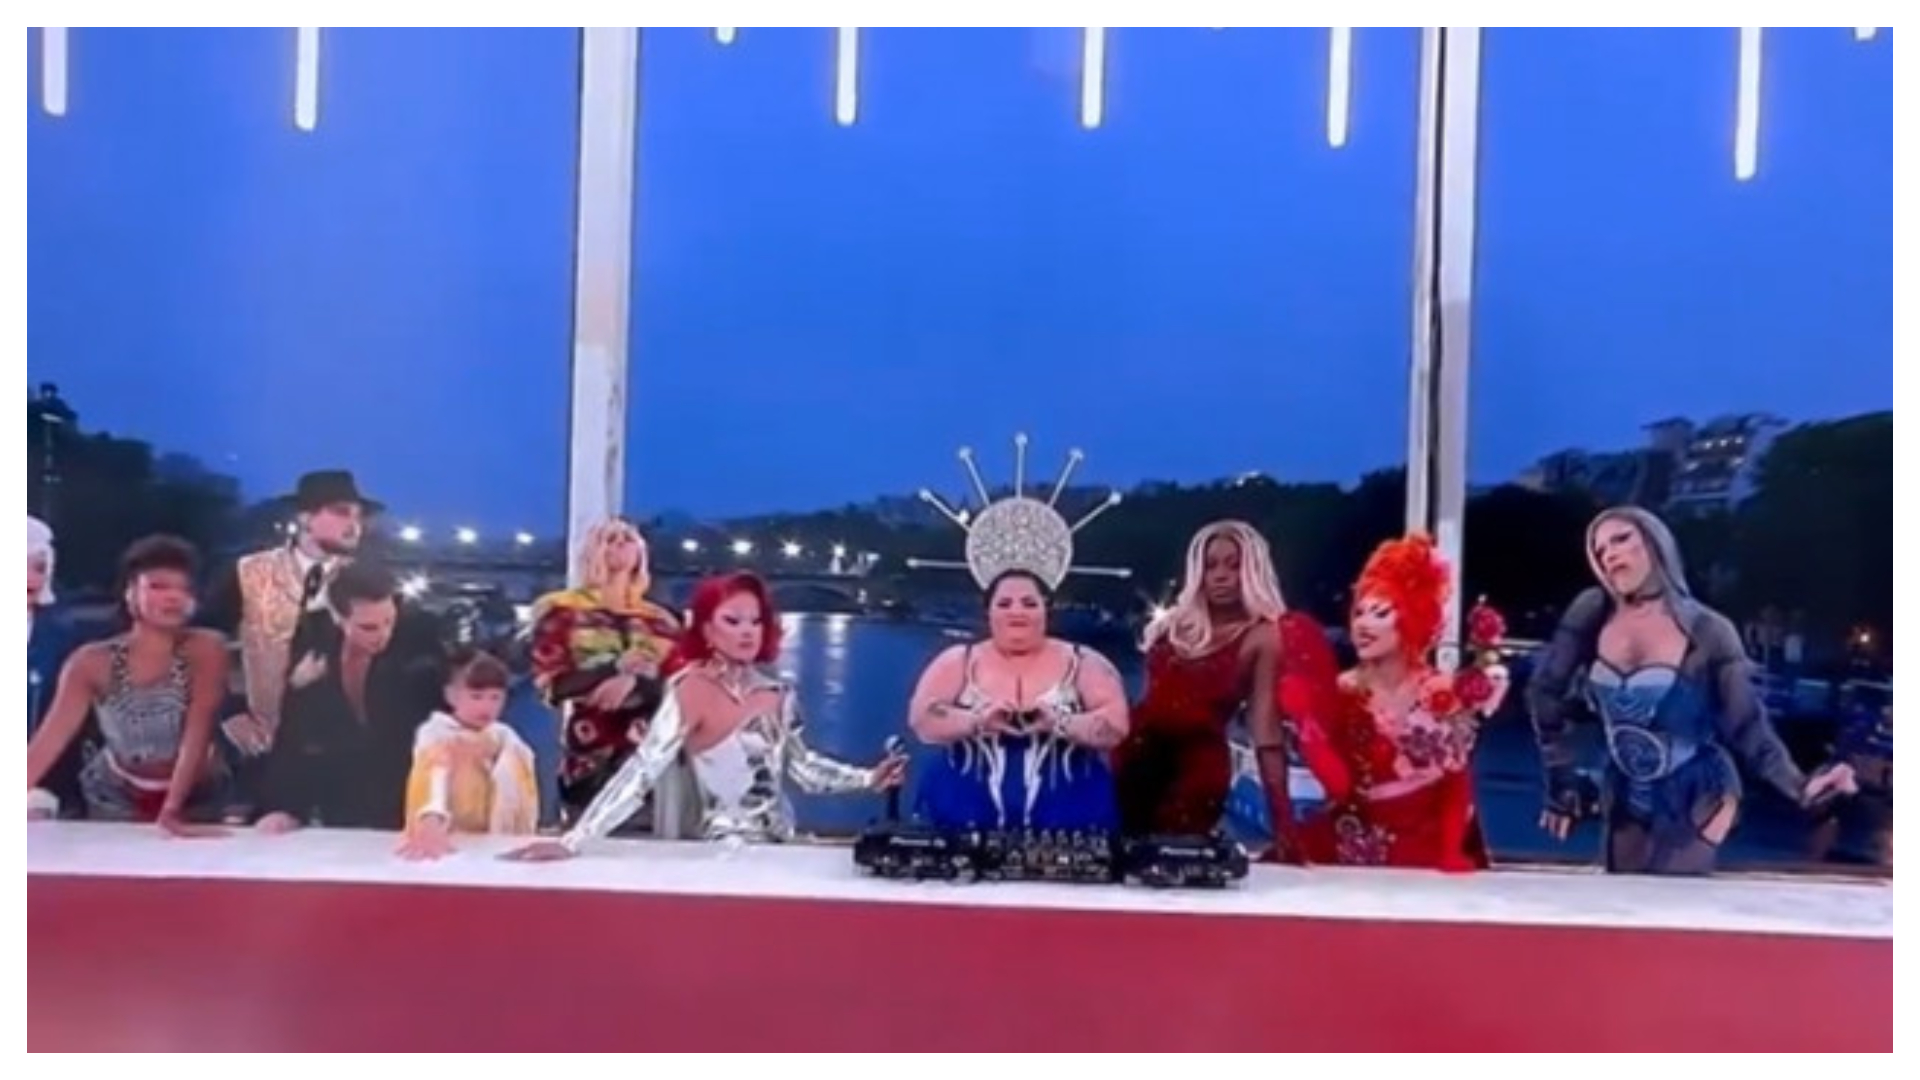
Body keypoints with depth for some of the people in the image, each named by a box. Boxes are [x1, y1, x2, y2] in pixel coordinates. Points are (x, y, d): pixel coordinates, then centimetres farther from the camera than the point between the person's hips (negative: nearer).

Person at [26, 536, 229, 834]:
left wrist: (172, 811, -33)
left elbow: (197, 733, -25)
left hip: (194, 799, -1)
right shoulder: (92, 662, -12)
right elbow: (49, 739, -15)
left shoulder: (205, 649, -18)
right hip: (117, 800, 2)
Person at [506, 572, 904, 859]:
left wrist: (868, 779, 1)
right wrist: (572, 841, -28)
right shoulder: (693, 689, -13)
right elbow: (641, 771, -20)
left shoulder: (777, 691, 4)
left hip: (780, 846, 6)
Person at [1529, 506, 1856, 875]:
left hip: (1697, 801, -3)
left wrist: (1800, 785, -29)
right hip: (1627, 800, 4)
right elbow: (1546, 692, -2)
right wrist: (1562, 778, -2)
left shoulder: (1709, 632, -15)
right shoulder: (1592, 612, -9)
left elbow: (1748, 727, -13)